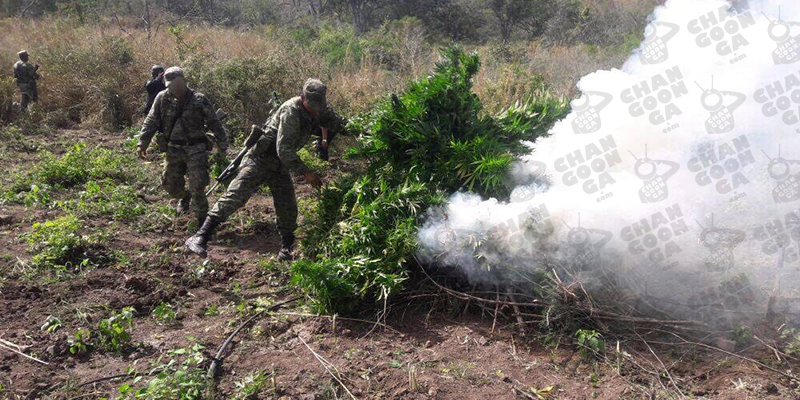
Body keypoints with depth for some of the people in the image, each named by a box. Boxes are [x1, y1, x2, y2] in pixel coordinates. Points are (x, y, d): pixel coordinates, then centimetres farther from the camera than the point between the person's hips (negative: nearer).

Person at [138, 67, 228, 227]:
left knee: (197, 186, -10)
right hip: (173, 150, 4)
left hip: (195, 149, -3)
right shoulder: (162, 98, 0)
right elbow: (151, 122, 4)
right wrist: (142, 143, -2)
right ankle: (185, 197, 46)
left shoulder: (199, 100, -6)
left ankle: (202, 217, 7)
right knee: (170, 185, 12)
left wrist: (222, 146, 1)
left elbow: (214, 123, -1)